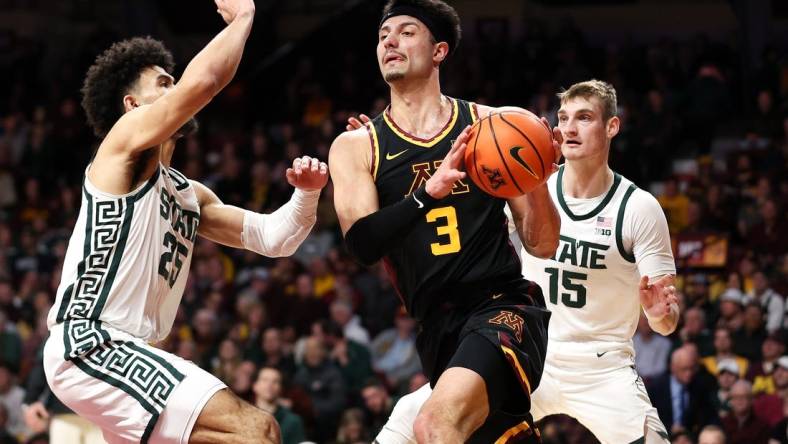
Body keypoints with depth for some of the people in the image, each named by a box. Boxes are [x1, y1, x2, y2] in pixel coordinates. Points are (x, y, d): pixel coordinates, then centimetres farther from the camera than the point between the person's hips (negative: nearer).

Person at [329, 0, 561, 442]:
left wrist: (538, 183, -15)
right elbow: (362, 244, -11)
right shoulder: (355, 147, 7)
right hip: (439, 328, 4)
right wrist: (431, 192, -25)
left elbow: (543, 246, 5)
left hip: (503, 308, -4)